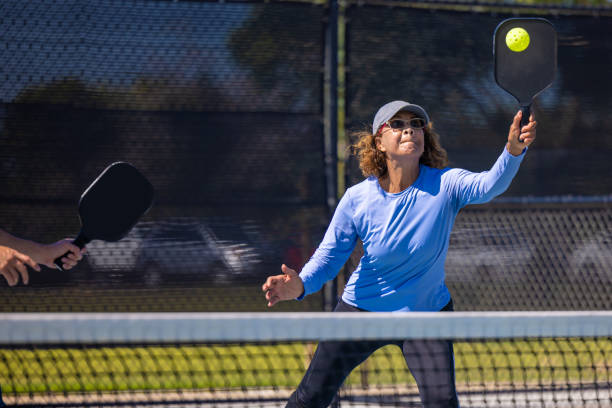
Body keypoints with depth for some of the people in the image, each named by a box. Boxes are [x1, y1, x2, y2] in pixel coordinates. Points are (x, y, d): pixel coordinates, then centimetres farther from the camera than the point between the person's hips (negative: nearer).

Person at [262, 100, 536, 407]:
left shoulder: (444, 184, -18)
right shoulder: (357, 198, -14)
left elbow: (490, 184, -37)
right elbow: (329, 255, -9)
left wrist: (514, 150, -59)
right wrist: (301, 285, -31)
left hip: (427, 313, 0)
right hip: (362, 310, 1)